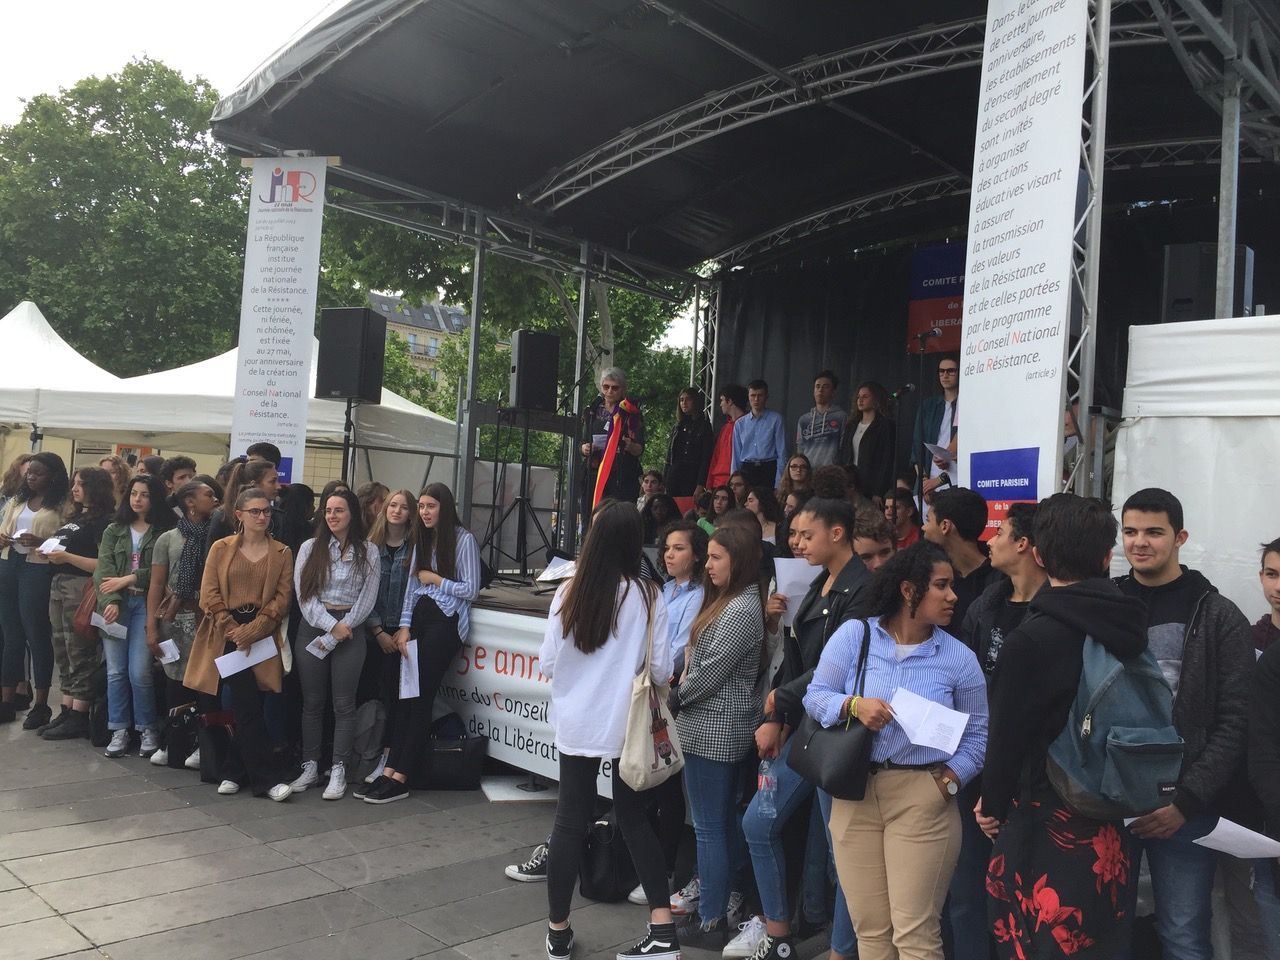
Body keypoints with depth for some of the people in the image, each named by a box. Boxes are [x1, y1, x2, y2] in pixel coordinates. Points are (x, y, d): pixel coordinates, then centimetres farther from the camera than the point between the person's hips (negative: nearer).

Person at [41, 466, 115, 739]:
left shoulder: (103, 521, -9)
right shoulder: (74, 517, 18)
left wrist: (68, 557, -20)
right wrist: (49, 549, 8)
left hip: (82, 588, -9)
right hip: (59, 586, 9)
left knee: (80, 654, -4)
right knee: (63, 652, 11)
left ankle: (79, 718, 2)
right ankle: (67, 711, 18)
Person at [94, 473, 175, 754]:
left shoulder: (164, 531, 2)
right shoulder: (114, 531, 13)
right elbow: (104, 569, 1)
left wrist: (128, 579, -11)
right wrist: (111, 601, -14)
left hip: (146, 605, -3)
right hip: (116, 604, 3)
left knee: (139, 672, -7)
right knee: (116, 671, 2)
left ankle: (148, 729, 10)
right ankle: (119, 731, 12)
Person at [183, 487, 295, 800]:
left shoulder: (282, 553, 7)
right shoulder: (220, 549, 7)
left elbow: (282, 598, -1)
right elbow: (209, 596, 1)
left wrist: (251, 631, -11)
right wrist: (233, 631, -9)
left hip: (262, 637, 0)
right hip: (224, 636, 0)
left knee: (244, 706, -4)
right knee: (248, 705, -2)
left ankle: (234, 771, 6)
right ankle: (266, 778, 6)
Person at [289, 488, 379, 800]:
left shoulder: (368, 552, 2)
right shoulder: (310, 548, 5)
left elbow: (367, 599, -2)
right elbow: (303, 593, -2)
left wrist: (342, 629, -10)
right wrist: (331, 624, -13)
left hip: (350, 631, -1)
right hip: (312, 628, 2)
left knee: (344, 704, 2)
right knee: (312, 702, 8)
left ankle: (338, 771, 8)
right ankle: (310, 766, 17)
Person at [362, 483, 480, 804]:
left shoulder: (463, 540, -8)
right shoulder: (423, 539, 14)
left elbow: (471, 589, -9)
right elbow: (412, 585, 12)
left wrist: (436, 579, -5)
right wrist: (405, 627, 4)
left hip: (446, 621, -6)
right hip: (419, 617, 6)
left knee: (420, 696, -6)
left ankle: (399, 777, -3)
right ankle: (390, 771, 1)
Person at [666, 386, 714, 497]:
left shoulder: (704, 425, -1)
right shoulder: (679, 426, 16)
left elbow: (706, 459, -8)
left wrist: (700, 485, -15)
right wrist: (664, 479, 9)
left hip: (692, 477, -5)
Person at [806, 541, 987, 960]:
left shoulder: (960, 658, 1)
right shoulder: (854, 635, 0)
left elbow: (976, 735, 5)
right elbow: (815, 696, 0)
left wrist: (949, 781, -10)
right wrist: (854, 705, -19)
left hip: (924, 799, -1)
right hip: (855, 792, 1)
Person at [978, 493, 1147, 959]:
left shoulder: (1031, 639, -19)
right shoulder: (1131, 625, -2)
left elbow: (1007, 735, -13)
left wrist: (994, 805, 3)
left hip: (1050, 826, -6)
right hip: (1117, 821, 6)